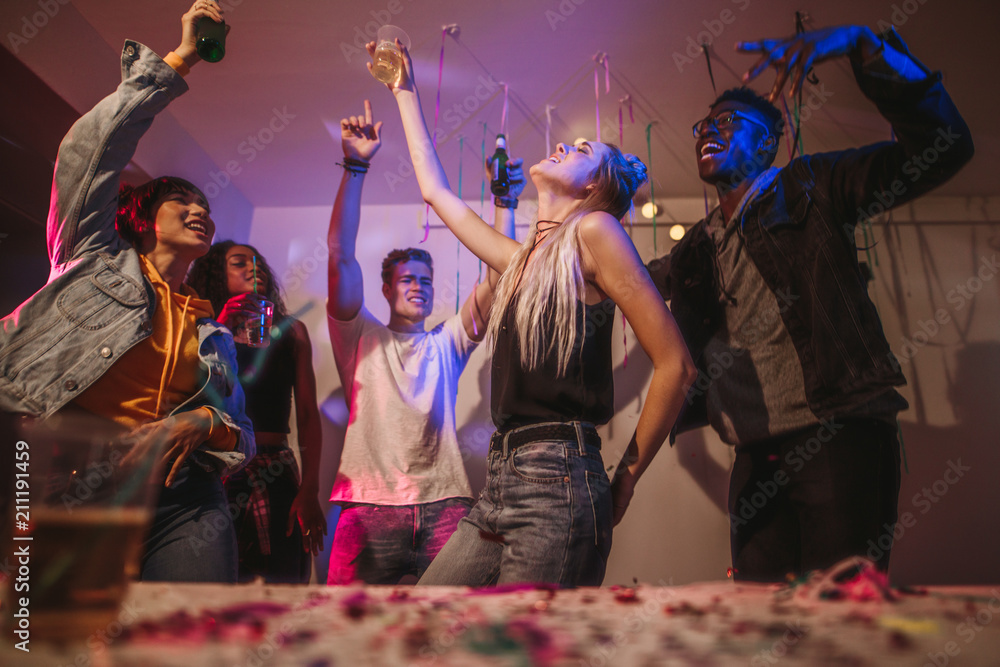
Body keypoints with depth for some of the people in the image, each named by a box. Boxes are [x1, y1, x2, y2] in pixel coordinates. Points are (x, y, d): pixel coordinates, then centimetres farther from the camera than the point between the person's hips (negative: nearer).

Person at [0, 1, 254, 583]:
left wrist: (202, 423, -4)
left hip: (182, 507, 3)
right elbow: (93, 148, 6)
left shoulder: (213, 333, 24)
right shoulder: (99, 262, 16)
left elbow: (243, 436, 20)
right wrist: (178, 62, 9)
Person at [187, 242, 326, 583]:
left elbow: (308, 415, 11)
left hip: (276, 479, 1)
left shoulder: (291, 332, 18)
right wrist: (220, 330, -6)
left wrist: (310, 491, 1)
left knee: (283, 581, -6)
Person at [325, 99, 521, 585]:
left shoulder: (447, 343, 20)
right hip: (369, 504, -1)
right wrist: (355, 166, -5)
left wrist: (505, 203, 3)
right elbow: (340, 254, 2)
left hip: (444, 503, 2)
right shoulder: (361, 337, 13)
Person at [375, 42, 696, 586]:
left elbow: (675, 365, -8)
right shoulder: (519, 259, 17)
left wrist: (626, 478, -2)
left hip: (558, 485, -7)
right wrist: (406, 94, 37)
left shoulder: (594, 229, -4)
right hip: (500, 481, 7)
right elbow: (435, 190, 30)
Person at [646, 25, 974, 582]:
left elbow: (943, 148, -6)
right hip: (757, 461, 5)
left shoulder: (807, 190, 4)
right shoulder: (697, 250, 19)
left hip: (840, 440, -5)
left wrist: (862, 44, -15)